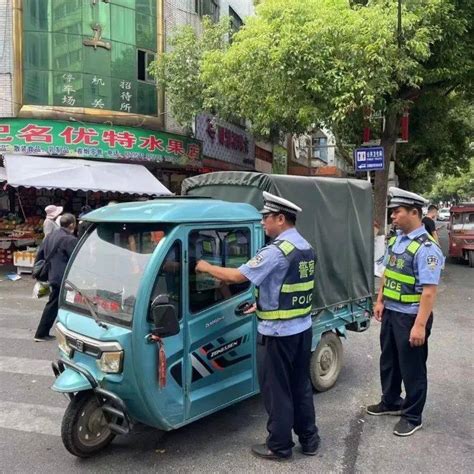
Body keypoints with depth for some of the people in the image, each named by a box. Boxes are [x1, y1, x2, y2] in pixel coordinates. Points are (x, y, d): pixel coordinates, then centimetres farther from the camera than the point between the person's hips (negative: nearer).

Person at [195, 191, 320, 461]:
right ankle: (309, 440, 31)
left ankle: (280, 446, 20)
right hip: (303, 328, 9)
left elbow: (237, 276, -20)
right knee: (300, 386, 19)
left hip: (278, 333, -9)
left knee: (277, 390, 6)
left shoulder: (277, 251, -21)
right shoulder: (306, 249, 9)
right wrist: (263, 305, 15)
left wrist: (207, 268, -5)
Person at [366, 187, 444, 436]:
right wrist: (380, 301, 10)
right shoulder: (395, 240, 5)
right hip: (391, 313, 8)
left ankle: (412, 417, 27)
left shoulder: (426, 247, -21)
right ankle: (390, 402, 42)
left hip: (410, 316, -8)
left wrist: (420, 325, -25)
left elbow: (429, 291, -24)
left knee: (411, 368, 8)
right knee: (388, 361, 22)